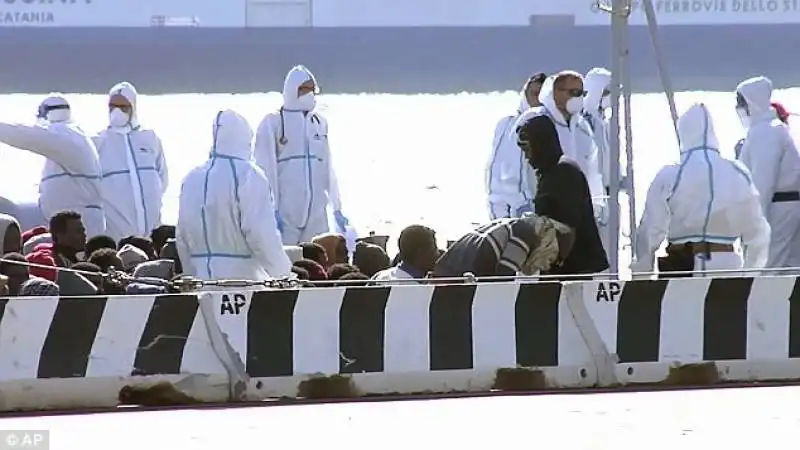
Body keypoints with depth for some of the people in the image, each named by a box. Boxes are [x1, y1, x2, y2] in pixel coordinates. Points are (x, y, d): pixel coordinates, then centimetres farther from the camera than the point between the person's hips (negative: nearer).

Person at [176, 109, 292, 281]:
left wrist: (192, 276, 23)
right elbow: (261, 232, -14)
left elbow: (182, 237, 14)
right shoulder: (248, 175, -10)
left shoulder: (192, 178, 10)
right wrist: (283, 273, -3)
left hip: (203, 277, 6)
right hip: (243, 275, -6)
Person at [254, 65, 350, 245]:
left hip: (316, 213, 5)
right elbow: (266, 169, -5)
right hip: (285, 211, -5)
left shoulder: (320, 123, 14)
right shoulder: (273, 123, -2)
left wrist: (337, 208, 16)